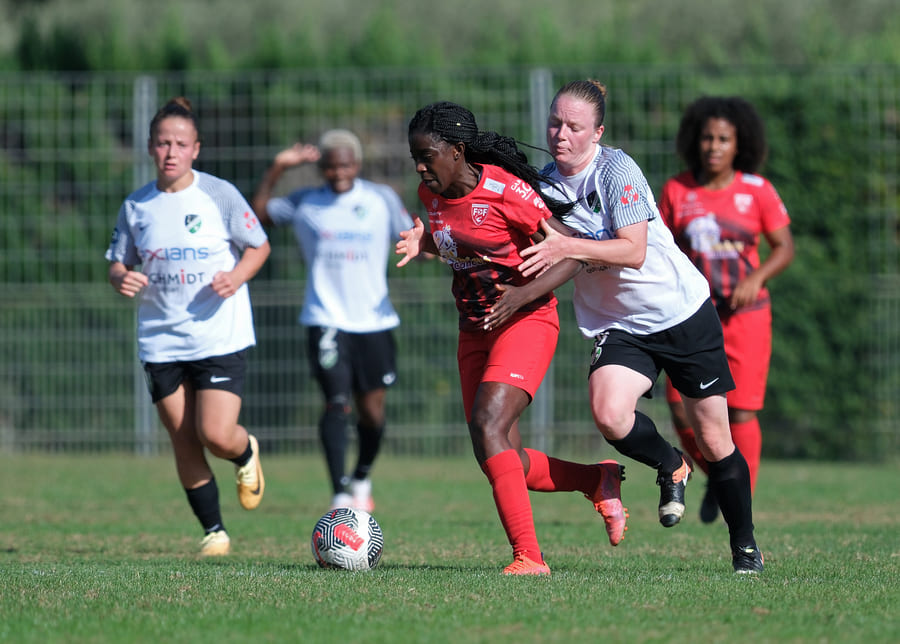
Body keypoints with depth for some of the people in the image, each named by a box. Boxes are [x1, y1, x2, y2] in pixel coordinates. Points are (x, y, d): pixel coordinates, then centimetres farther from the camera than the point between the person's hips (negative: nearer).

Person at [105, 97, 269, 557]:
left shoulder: (219, 195, -4)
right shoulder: (136, 206, 4)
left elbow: (259, 246, 4)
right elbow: (118, 262, 12)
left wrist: (237, 277, -15)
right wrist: (121, 279, -11)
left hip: (221, 337, -3)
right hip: (161, 342, 3)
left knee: (216, 436, -13)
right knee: (184, 442, 3)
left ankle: (246, 453, 23)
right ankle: (214, 531, 17)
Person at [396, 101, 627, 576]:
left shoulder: (506, 191, -18)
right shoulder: (432, 194, 3)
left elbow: (572, 255, -15)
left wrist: (524, 293, -29)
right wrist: (424, 244, 2)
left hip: (526, 322, -8)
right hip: (474, 331, 8)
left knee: (487, 426, -26)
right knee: (506, 464, 4)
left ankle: (528, 556, -24)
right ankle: (600, 480, 29)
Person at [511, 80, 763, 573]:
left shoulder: (617, 170, -17)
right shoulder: (543, 182, -1)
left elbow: (633, 251, -24)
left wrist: (567, 246, -35)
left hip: (684, 313, -4)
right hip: (617, 326, 4)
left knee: (714, 440, 2)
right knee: (608, 413, -25)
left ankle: (745, 547, 23)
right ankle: (670, 468, 7)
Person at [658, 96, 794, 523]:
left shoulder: (756, 191, -3)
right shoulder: (677, 190, 1)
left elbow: (784, 248, 1)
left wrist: (756, 279, -15)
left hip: (744, 314, -2)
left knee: (741, 413, -7)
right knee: (683, 410, -9)